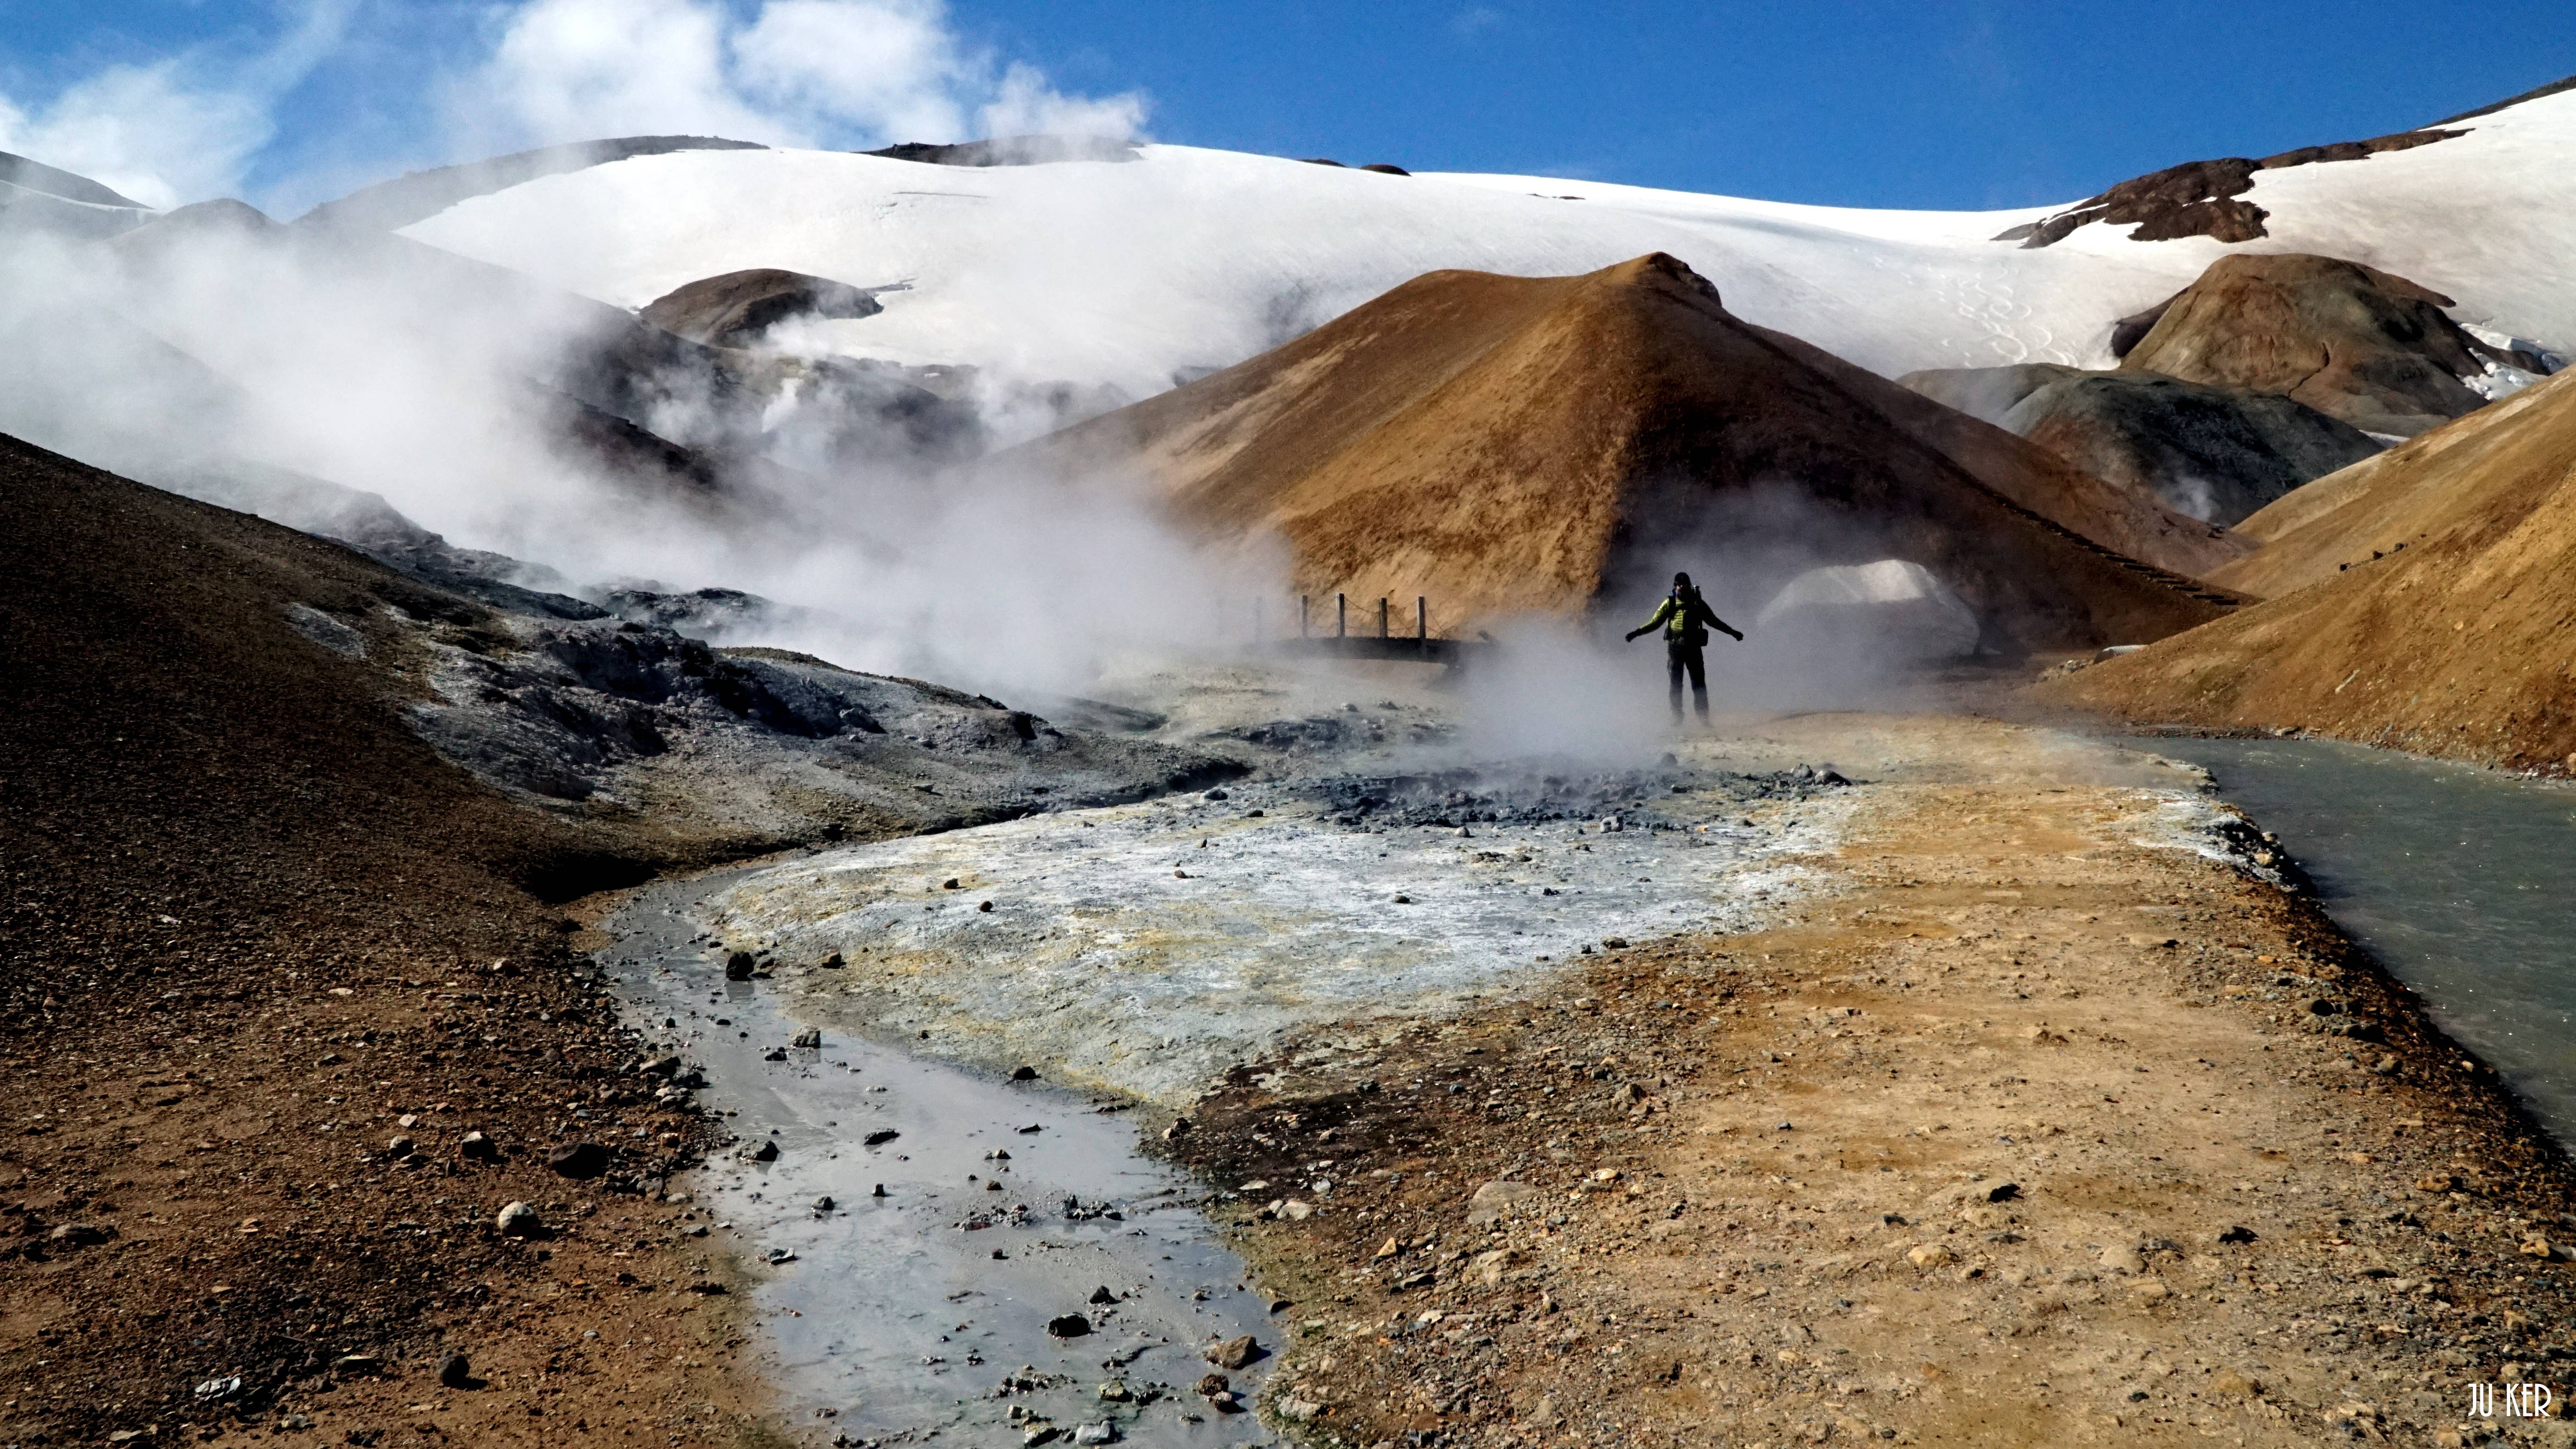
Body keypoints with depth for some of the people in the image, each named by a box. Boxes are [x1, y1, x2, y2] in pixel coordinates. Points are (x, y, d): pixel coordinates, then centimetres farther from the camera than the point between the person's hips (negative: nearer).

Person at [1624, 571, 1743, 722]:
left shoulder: (1698, 603, 8)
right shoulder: (1669, 603, 5)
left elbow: (1714, 621, 16)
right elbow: (1655, 623, 4)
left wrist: (1733, 632, 16)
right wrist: (1636, 632, -7)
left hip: (1693, 647, 1)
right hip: (1675, 647, -1)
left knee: (1699, 682, -3)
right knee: (1676, 683, 2)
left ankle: (1703, 717, -1)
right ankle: (1677, 718, 7)